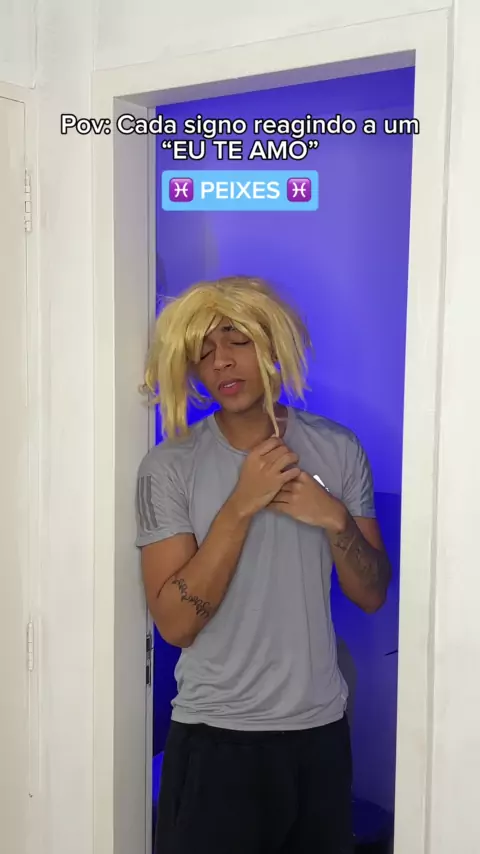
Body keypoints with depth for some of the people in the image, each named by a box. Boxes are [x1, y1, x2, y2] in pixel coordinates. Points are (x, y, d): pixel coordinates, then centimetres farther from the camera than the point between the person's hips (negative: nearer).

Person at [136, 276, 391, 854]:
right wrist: (240, 505, -23)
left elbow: (371, 595, 1)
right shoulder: (169, 466, -10)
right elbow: (175, 623, -16)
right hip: (215, 737, -3)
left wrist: (335, 517, -16)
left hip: (321, 726, 3)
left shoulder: (338, 450, -2)